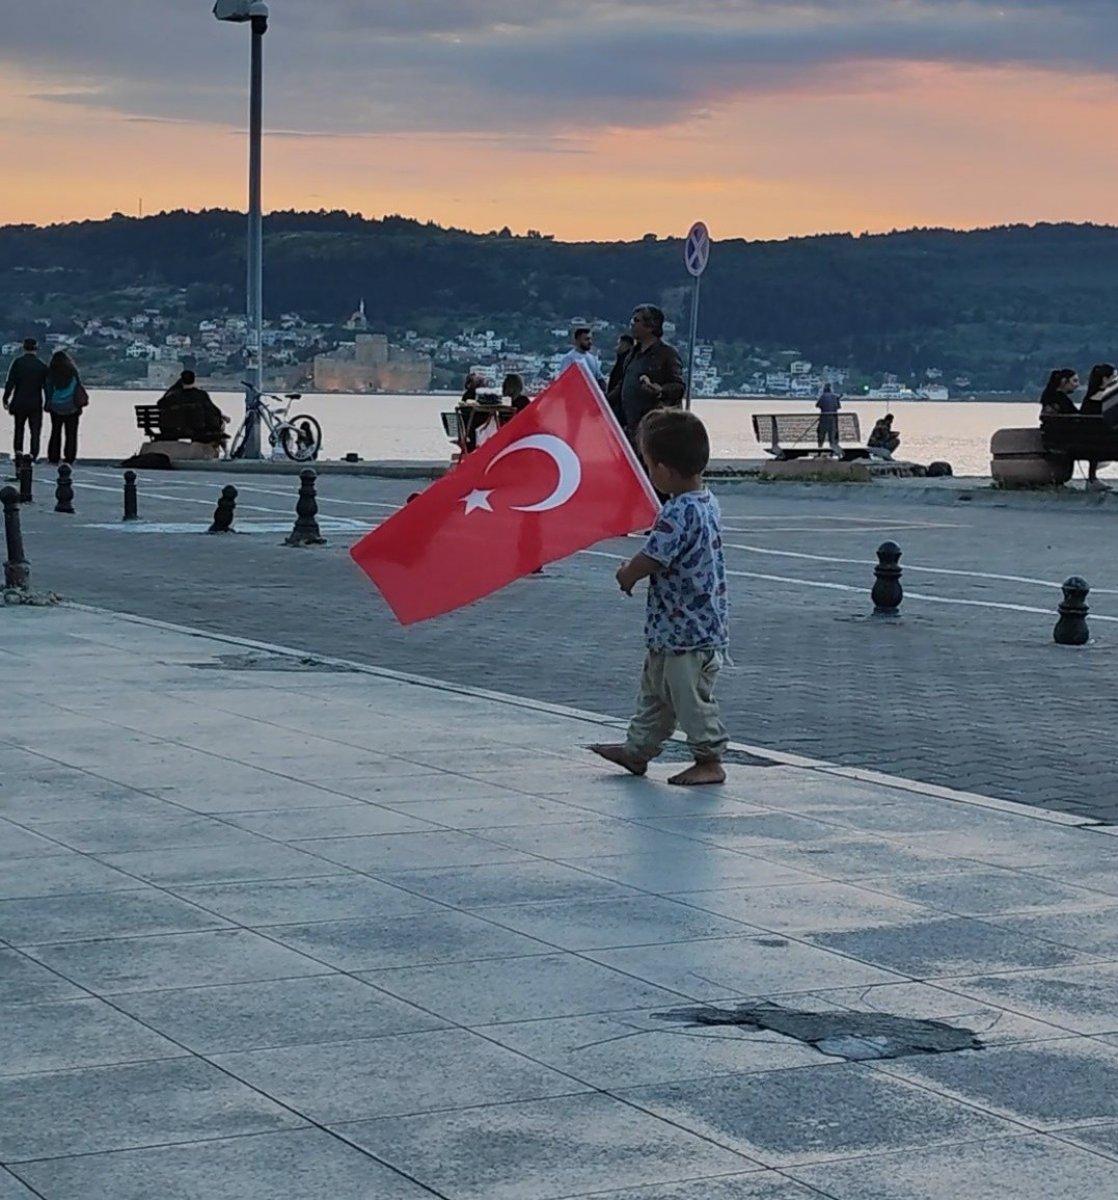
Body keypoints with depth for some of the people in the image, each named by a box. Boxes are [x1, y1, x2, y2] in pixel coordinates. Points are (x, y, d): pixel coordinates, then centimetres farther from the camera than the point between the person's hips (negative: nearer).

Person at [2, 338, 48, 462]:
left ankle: (18, 450, 7)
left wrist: (6, 399, -2)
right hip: (36, 403, 0)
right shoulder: (42, 365, -3)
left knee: (19, 427, 17)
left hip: (19, 402, 0)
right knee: (35, 430, 6)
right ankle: (33, 453, -3)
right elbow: (46, 386, -1)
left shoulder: (17, 362, -5)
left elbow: (10, 383, -8)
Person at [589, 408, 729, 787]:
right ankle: (638, 749, 32)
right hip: (673, 628, 10)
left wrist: (627, 575, -3)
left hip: (688, 631, -10)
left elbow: (647, 562, -24)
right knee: (655, 691, 21)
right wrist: (636, 571, 8)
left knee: (690, 697, 3)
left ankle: (709, 761, 14)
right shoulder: (706, 501, 5)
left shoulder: (679, 513, -26)